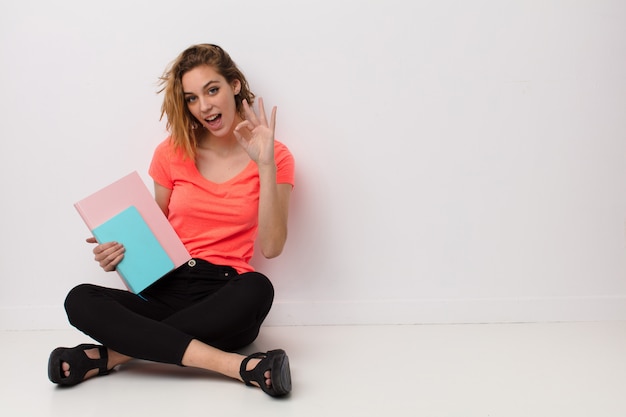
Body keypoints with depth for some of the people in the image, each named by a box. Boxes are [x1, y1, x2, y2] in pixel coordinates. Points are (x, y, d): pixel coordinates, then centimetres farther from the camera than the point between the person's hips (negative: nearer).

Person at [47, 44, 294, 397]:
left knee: (258, 289, -38)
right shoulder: (172, 153, 9)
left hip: (227, 301, -2)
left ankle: (114, 354, -28)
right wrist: (119, 253, -5)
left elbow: (270, 248, -9)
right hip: (169, 291, 3)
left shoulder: (275, 157, 2)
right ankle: (241, 366, -36)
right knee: (81, 300, -25)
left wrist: (265, 165, -16)